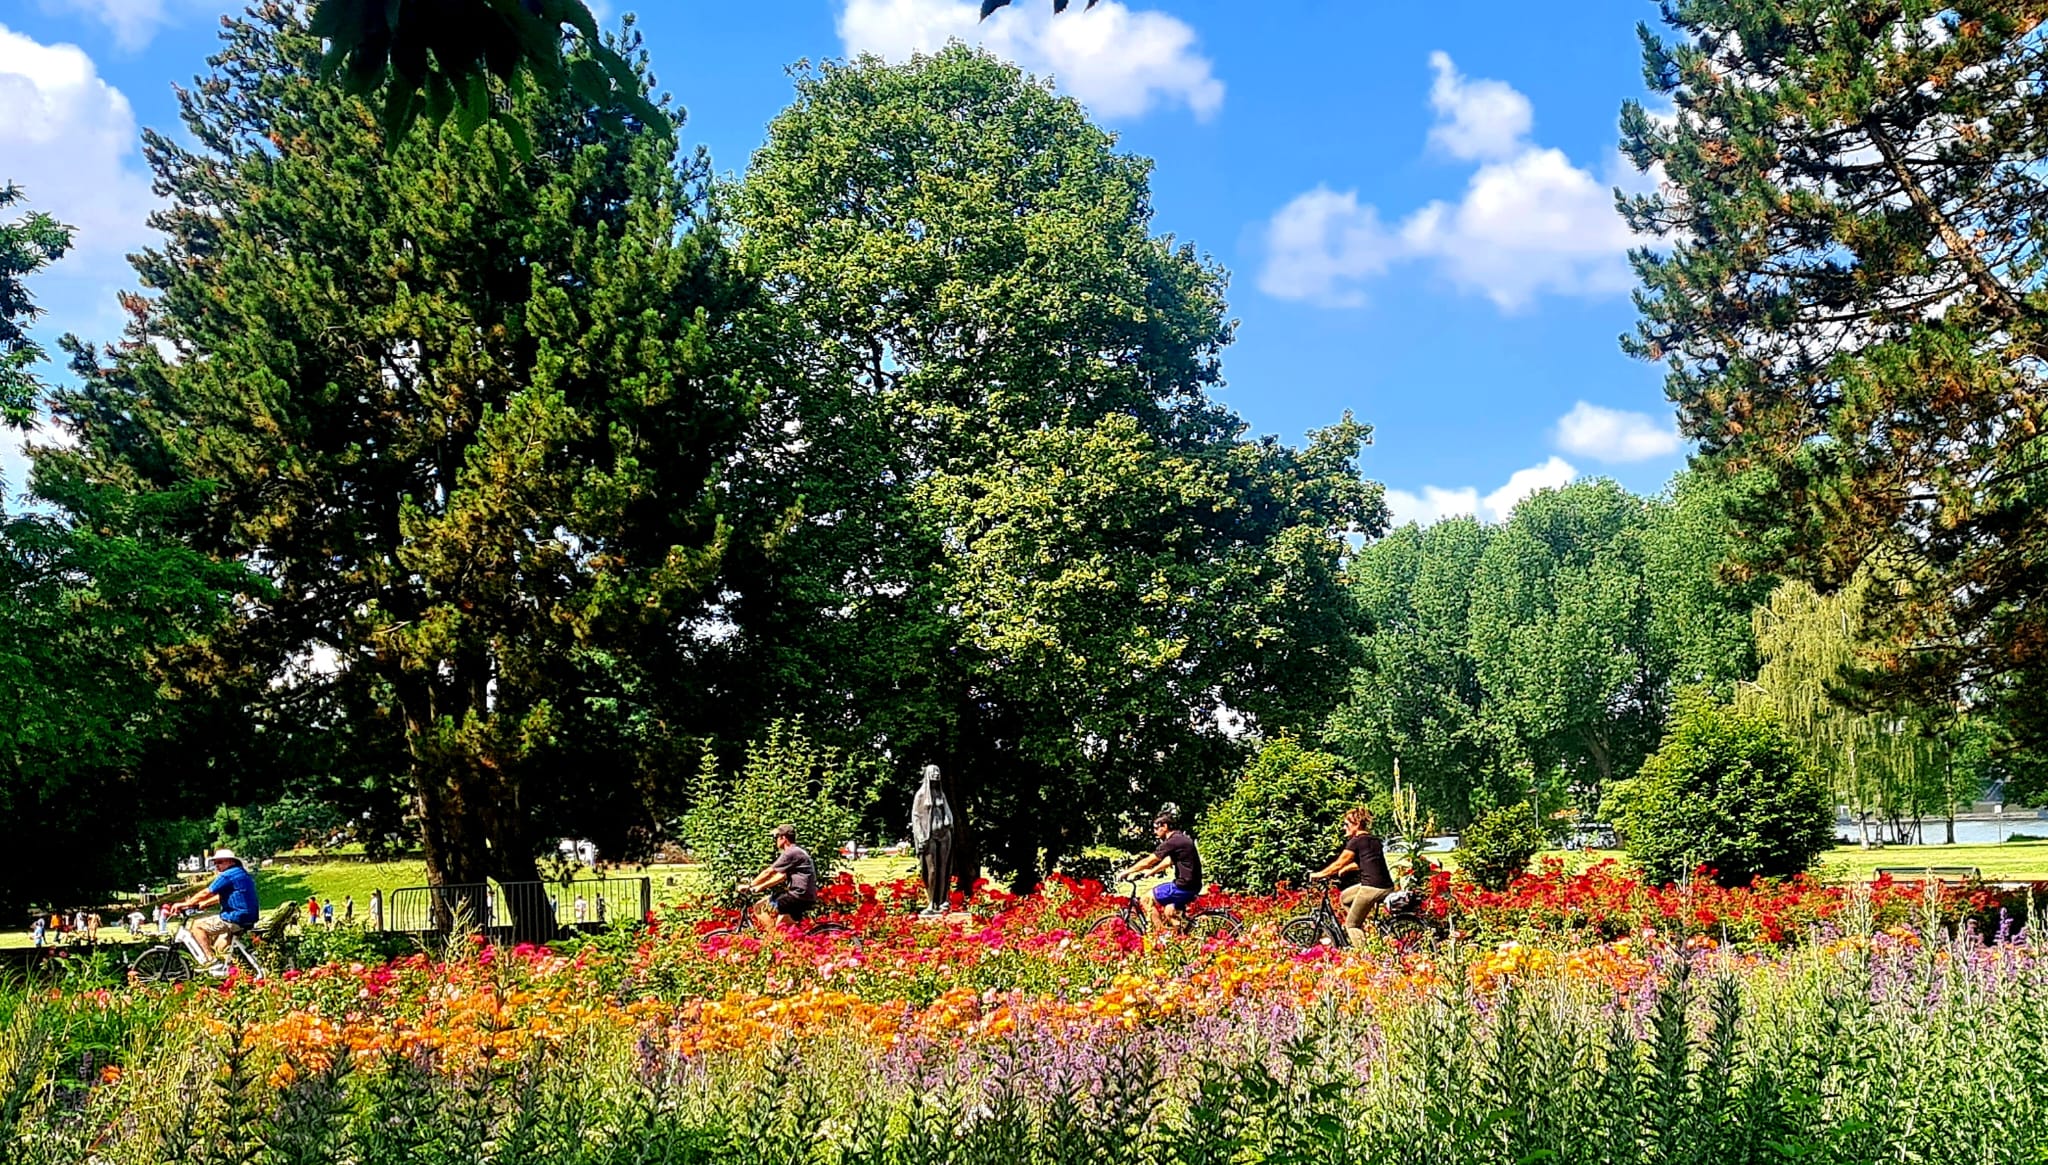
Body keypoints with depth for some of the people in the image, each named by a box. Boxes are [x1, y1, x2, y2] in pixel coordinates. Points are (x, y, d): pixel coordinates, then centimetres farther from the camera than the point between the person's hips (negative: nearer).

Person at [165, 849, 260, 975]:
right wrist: (203, 904, 24)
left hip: (236, 919, -10)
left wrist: (184, 904, 0)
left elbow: (205, 894, -10)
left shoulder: (228, 875, -11)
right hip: (248, 918, 10)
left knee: (197, 926, -2)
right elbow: (221, 896, 26)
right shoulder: (242, 873, 19)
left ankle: (212, 962, -3)